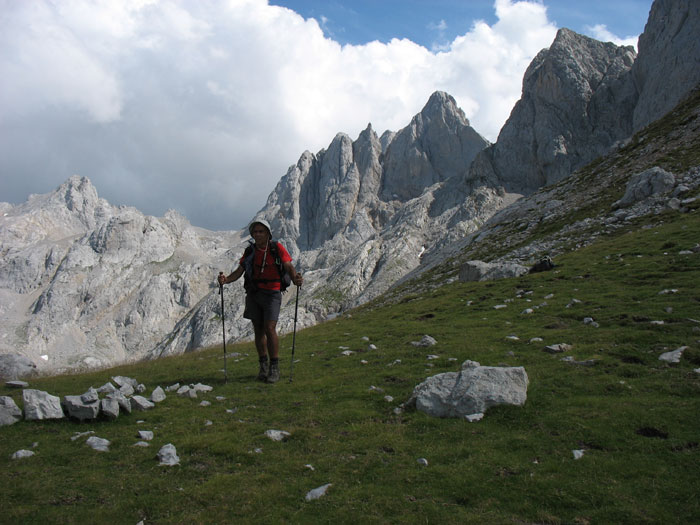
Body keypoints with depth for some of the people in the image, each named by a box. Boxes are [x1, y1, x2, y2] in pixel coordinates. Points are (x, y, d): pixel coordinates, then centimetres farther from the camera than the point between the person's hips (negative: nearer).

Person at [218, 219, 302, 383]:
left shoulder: (277, 248, -2)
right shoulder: (250, 251, 9)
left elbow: (289, 266, -10)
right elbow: (239, 271, 6)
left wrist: (295, 278, -32)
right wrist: (226, 279, -14)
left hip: (271, 294, -4)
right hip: (253, 294, 4)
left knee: (269, 328, -13)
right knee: (258, 330, 8)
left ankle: (274, 368, -3)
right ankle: (263, 365, 20)